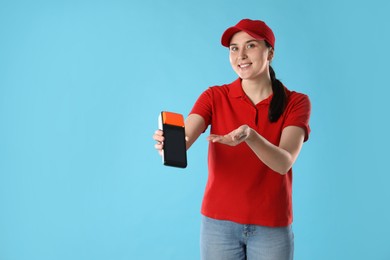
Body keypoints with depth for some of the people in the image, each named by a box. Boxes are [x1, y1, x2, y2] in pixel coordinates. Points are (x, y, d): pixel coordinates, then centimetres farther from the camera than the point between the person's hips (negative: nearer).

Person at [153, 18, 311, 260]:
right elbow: (183, 139, -17)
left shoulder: (296, 102, -4)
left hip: (272, 227, 0)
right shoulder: (214, 97, -2)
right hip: (219, 222, 1)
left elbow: (284, 162, -18)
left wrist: (250, 136, -36)